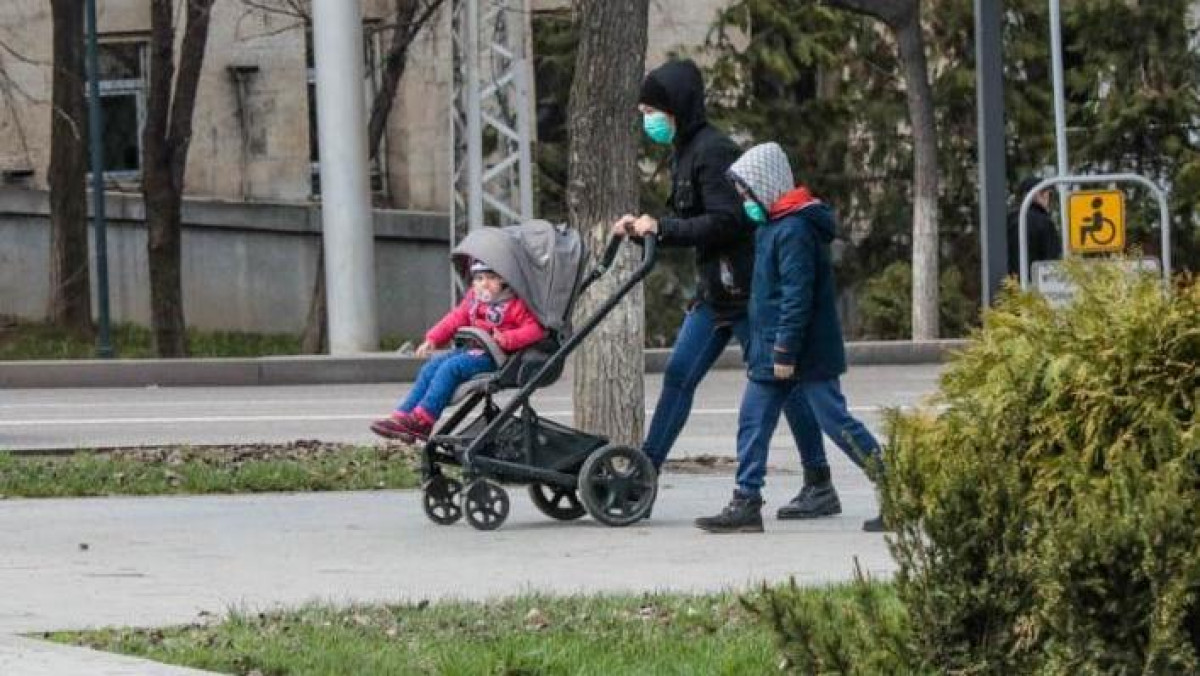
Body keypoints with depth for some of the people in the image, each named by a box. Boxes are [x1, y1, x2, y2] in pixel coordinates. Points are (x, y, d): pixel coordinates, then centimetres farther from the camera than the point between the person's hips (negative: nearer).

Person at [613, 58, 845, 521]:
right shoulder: (684, 152, 15)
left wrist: (662, 229, -19)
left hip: (747, 288, -10)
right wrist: (643, 228, 5)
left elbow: (726, 222, -23)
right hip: (715, 291, 10)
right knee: (678, 376, 6)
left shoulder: (712, 151, -15)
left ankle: (821, 488, 3)